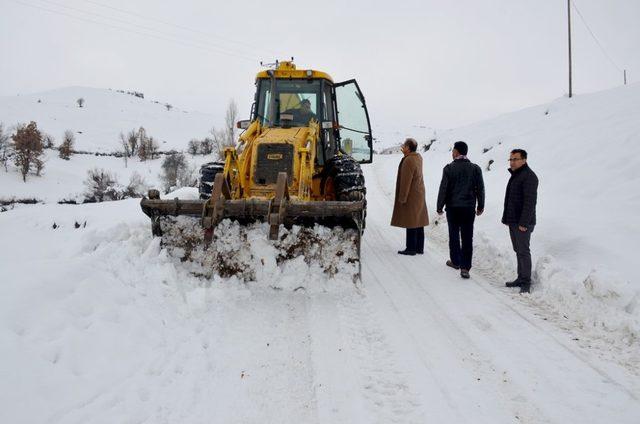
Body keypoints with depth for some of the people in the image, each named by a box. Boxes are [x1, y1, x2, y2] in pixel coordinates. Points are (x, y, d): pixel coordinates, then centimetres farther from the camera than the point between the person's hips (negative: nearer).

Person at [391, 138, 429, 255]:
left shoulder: (408, 161, -21)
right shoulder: (418, 157, 7)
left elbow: (406, 181, -22)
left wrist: (402, 198, -18)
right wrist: (405, 153, 20)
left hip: (411, 197, -9)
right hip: (419, 196, 9)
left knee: (411, 224, -4)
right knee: (418, 222, 12)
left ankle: (411, 249, 1)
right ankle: (419, 248, 19)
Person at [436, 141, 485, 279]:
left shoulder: (449, 168, -9)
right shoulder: (475, 169, -1)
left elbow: (443, 189, -7)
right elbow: (480, 189, 3)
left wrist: (439, 207, 2)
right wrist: (480, 206, 14)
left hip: (452, 207, -1)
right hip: (469, 208, 2)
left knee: (454, 235, 14)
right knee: (467, 238, 2)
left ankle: (455, 261, 26)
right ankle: (465, 267, -4)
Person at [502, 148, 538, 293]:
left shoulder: (529, 176, -15)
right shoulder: (515, 175, 17)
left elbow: (530, 201, -21)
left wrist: (524, 223, -24)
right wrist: (506, 218, 20)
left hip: (522, 223, -10)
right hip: (513, 221, 10)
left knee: (523, 251, -6)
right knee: (518, 250, 13)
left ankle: (526, 283, 0)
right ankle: (521, 278, 20)